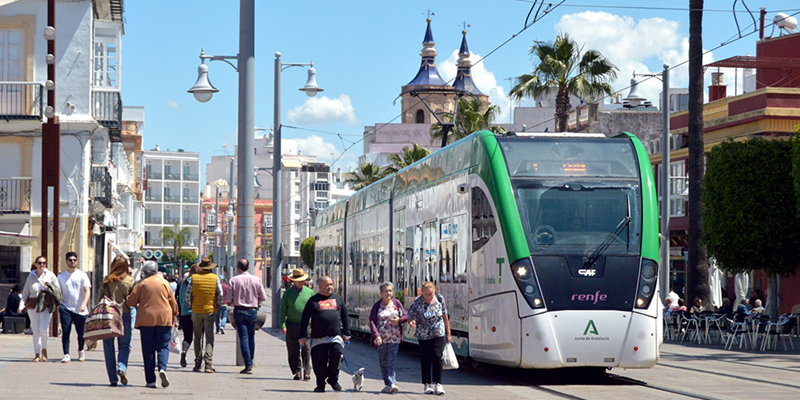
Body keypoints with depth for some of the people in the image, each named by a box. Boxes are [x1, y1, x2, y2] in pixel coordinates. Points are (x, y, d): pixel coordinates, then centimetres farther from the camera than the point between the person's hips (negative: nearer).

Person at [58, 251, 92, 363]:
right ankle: (66, 355, -10)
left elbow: (87, 291, -7)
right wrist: (58, 306, 3)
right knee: (65, 331, -11)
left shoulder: (82, 275, 2)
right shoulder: (61, 276, 10)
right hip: (66, 308, 1)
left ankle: (81, 351, 32)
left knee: (81, 333, 8)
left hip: (80, 310, -1)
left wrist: (84, 304, -22)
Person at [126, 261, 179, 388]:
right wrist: (174, 315, 23)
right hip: (164, 318, 1)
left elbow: (131, 301, -1)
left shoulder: (141, 284, 0)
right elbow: (173, 301, 10)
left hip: (146, 319, -1)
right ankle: (162, 368, -23)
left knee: (148, 349, 3)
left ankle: (150, 380, 1)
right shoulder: (164, 282, 6)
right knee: (163, 346, 5)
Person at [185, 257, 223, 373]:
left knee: (198, 338, 11)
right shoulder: (215, 278, -2)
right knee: (209, 337, -1)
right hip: (210, 311, -1)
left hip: (196, 311, 1)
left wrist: (190, 306, 12)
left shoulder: (193, 278, 0)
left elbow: (188, 295, -2)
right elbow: (220, 295, -4)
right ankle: (208, 363, -12)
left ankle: (198, 363, 11)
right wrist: (218, 306, 9)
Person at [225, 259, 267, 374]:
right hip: (252, 311, 2)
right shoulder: (256, 280, -2)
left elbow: (228, 298, -10)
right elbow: (263, 298, 0)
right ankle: (250, 363, 24)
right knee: (251, 338, 15)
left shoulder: (234, 280, -8)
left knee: (244, 338, -3)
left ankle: (248, 365, -10)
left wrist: (232, 303, 13)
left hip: (239, 311, -2)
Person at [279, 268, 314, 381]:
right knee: (293, 350, 3)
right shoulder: (288, 293, 5)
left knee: (306, 350, -7)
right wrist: (282, 325, -6)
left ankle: (306, 372, -5)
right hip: (292, 324, 0)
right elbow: (282, 311, 4)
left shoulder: (309, 292, 9)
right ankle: (297, 371, 13)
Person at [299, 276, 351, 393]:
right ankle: (320, 385, 16)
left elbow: (345, 317, 20)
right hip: (318, 338, -1)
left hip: (335, 336, 1)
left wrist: (346, 333, 14)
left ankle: (333, 379, -1)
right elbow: (304, 319, 8)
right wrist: (303, 335, 2)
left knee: (337, 354, -20)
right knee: (319, 362, -1)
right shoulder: (313, 300, 7)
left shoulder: (338, 299, 15)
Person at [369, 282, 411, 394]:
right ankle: (388, 384, 13)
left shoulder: (397, 303, 7)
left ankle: (392, 383, -15)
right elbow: (372, 321, -3)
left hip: (394, 338, -1)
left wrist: (399, 320, -12)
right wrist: (376, 335, -16)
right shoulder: (377, 305, 3)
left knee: (391, 361, -11)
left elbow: (406, 316, 11)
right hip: (381, 338, 1)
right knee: (383, 362, 4)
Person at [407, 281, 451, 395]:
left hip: (438, 334, 1)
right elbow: (410, 317, -10)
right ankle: (427, 384, 14)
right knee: (425, 360, 2)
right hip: (423, 336, -1)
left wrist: (448, 333, 11)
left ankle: (437, 384, -7)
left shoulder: (440, 299, -2)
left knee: (437, 357, -11)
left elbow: (445, 317, 8)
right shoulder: (417, 302, -10)